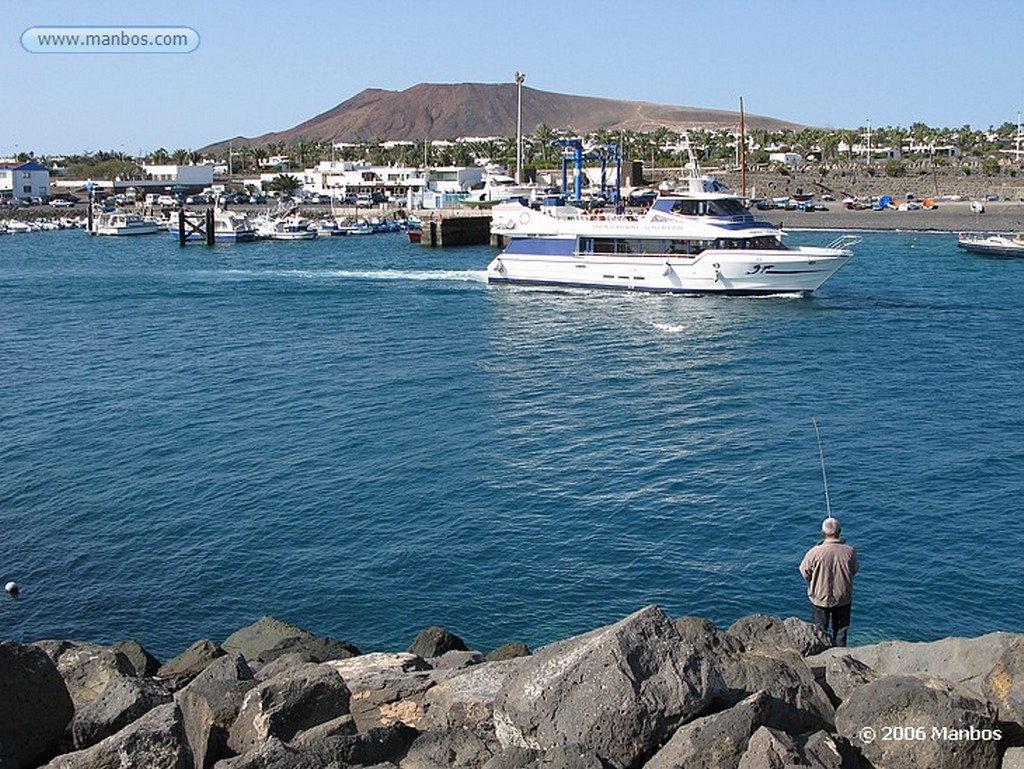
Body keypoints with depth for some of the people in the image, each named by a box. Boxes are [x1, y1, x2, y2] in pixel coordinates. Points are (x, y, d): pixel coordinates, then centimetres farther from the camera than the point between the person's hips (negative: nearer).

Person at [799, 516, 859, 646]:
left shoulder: (815, 552, -25)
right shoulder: (850, 551, -18)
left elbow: (804, 571, -10)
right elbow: (855, 570, -1)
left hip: (820, 598, -1)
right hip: (843, 598, 2)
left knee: (819, 631, 17)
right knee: (840, 630, 20)